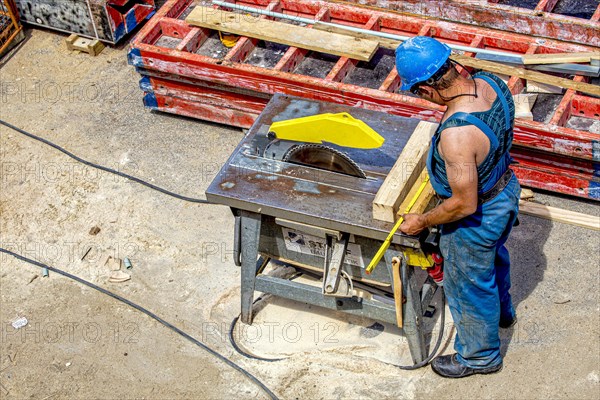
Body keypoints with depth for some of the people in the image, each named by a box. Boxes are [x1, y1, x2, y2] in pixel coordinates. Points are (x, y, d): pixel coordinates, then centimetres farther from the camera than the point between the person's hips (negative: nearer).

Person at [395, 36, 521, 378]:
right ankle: (502, 311, 66)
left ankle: (480, 356, 46)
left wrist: (422, 222, -16)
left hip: (477, 219, -8)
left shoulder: (457, 134, -42)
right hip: (506, 187, 8)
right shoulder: (491, 82, -17)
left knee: (469, 287, 19)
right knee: (495, 256, 36)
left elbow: (464, 205, -32)